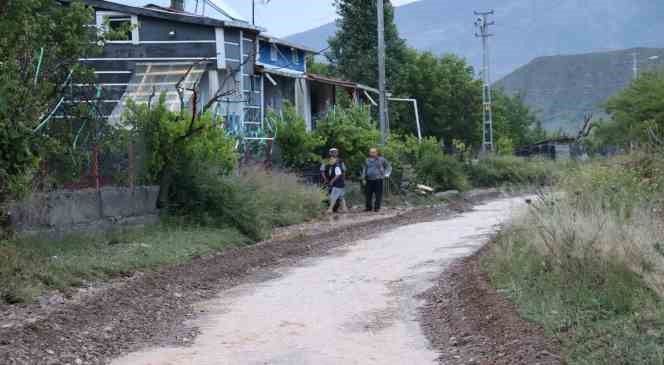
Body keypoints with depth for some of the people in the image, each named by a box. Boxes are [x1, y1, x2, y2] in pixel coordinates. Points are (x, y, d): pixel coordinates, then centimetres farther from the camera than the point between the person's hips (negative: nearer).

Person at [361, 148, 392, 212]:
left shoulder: (381, 160, 3)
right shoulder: (367, 160, 14)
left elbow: (389, 167, 12)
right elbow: (364, 170, 20)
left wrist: (386, 175, 1)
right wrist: (363, 179, 12)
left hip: (379, 180, -3)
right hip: (369, 180, 3)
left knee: (378, 194, -5)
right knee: (368, 194, 0)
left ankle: (377, 207, 0)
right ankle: (369, 207, 8)